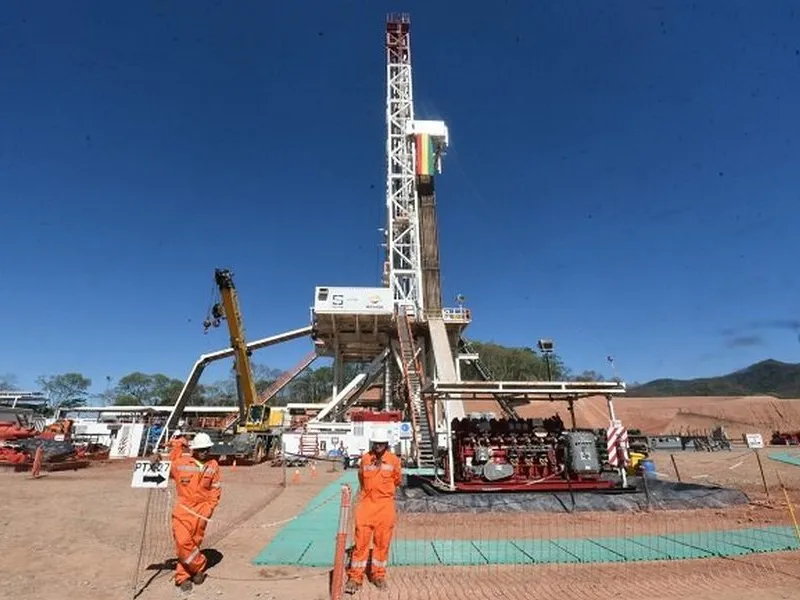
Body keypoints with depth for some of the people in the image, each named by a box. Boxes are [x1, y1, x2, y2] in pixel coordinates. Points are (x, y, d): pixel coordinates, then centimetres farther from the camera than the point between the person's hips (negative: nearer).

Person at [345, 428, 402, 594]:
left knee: (382, 541, 8)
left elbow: (397, 480, 10)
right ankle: (355, 577, 11)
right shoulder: (365, 458, -1)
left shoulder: (394, 460, -5)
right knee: (361, 540, 1)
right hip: (366, 503, 0)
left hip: (385, 504, 0)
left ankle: (379, 575, 24)